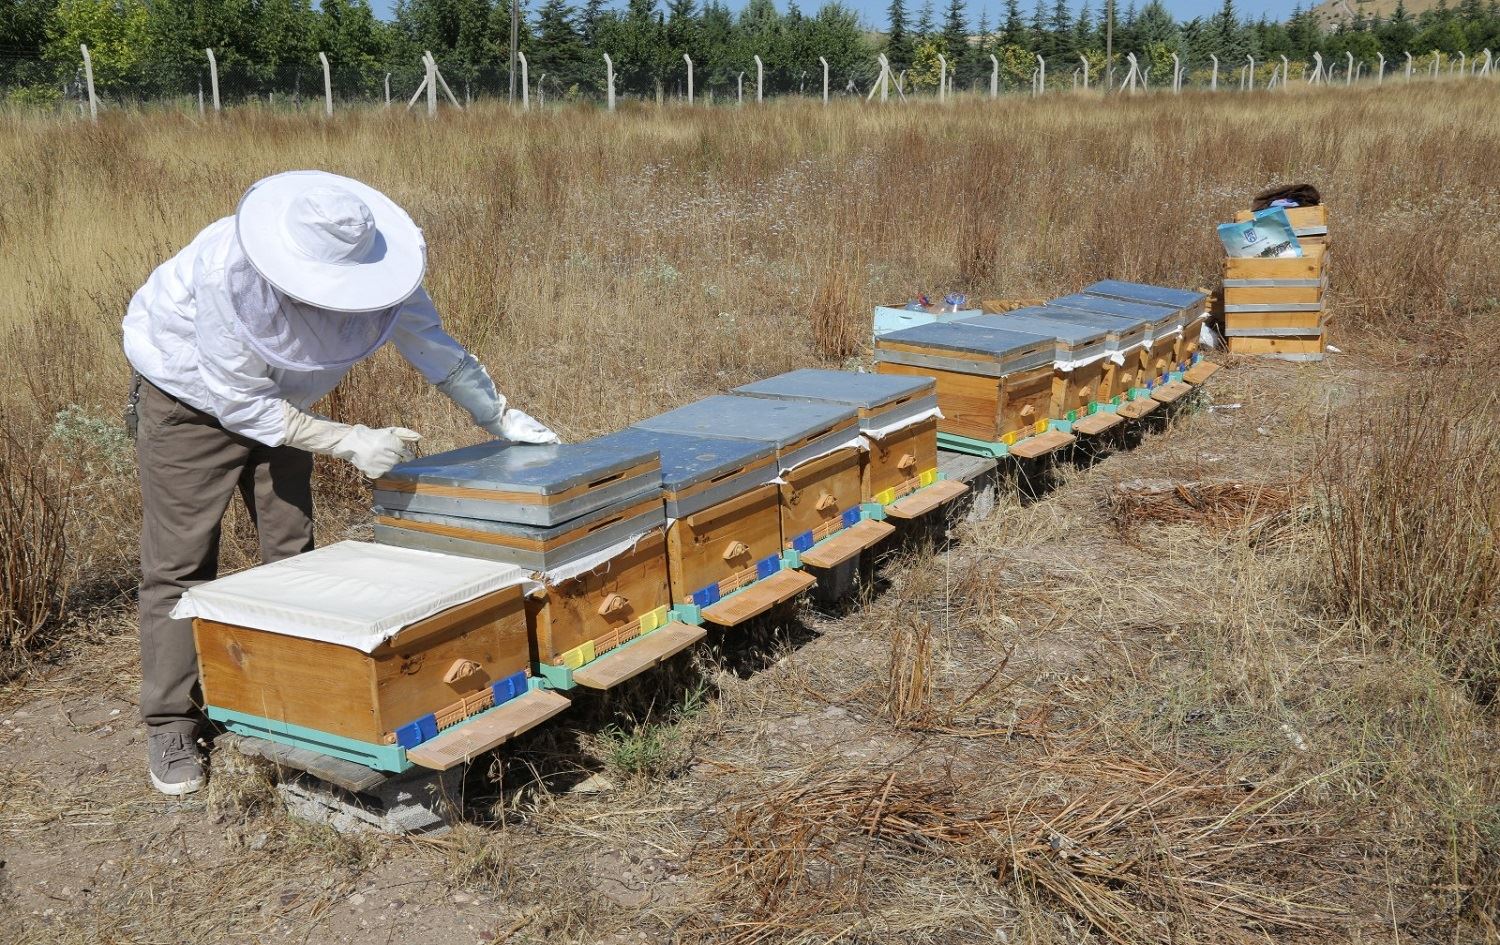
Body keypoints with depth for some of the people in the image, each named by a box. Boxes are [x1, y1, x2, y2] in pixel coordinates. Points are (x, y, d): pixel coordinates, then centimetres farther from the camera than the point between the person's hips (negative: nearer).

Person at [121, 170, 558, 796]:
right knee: (179, 563, -3)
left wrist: (500, 418, -4)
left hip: (279, 396, 5)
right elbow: (241, 405, -30)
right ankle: (170, 726, 7)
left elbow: (433, 345, -8)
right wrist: (350, 443, -33)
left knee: (292, 549, 6)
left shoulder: (374, 270, -25)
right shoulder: (224, 274, -38)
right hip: (191, 396, -5)